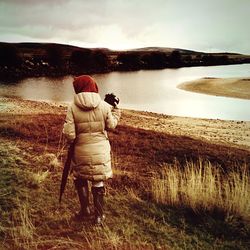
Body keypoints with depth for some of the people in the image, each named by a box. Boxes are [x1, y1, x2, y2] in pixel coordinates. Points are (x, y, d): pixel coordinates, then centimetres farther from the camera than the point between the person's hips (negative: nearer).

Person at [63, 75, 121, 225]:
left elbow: (69, 134, -16)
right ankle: (99, 216, 23)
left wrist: (72, 139, 8)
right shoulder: (104, 105, -9)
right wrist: (116, 109, 19)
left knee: (80, 179, 25)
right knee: (98, 183, 13)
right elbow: (111, 125, 4)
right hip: (101, 151, 1)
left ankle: (85, 209, 29)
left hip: (81, 151, -1)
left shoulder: (73, 107, -13)